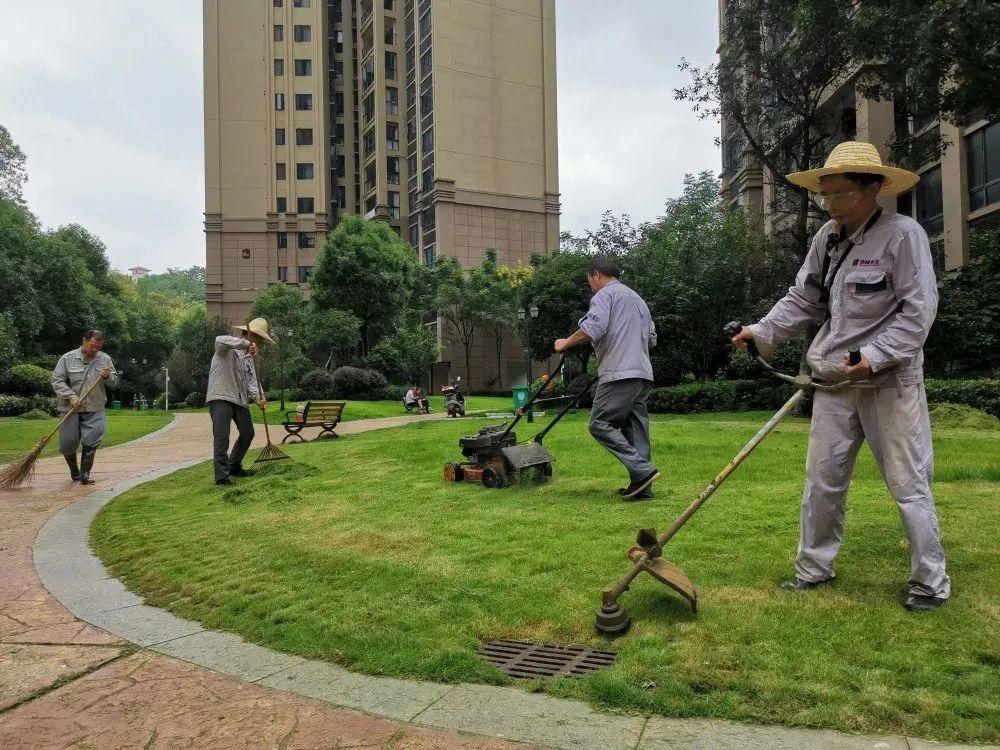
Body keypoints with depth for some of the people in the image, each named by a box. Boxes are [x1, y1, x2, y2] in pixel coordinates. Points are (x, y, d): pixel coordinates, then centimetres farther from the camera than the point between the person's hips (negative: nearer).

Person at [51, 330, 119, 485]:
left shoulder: (105, 360, 6)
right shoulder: (67, 358, -2)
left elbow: (115, 381, 11)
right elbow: (57, 381, -4)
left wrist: (108, 377, -13)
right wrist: (71, 397, -17)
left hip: (94, 409, 1)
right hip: (70, 408, -1)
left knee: (91, 443, -5)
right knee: (68, 443, 4)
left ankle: (85, 475, 5)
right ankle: (74, 472, 25)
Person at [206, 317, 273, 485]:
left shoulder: (248, 357, 18)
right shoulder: (228, 347, -5)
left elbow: (251, 380, 8)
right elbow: (220, 340, -31)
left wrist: (257, 396, -12)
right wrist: (246, 344, -37)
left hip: (240, 400, 8)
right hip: (220, 398, -8)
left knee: (247, 433, 12)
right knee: (221, 437, -14)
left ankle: (234, 467, 31)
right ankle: (221, 475, -11)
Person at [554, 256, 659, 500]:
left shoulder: (604, 294, 0)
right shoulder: (637, 298, 27)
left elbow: (593, 328, -17)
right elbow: (652, 338, 27)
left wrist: (566, 343, -4)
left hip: (618, 373, -9)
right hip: (643, 374, 9)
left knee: (600, 424, -8)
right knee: (635, 428, 8)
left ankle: (642, 470, -15)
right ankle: (641, 486, 6)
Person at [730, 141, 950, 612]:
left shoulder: (903, 234, -11)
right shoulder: (827, 237, 7)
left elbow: (918, 310, -14)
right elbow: (803, 300, 10)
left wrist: (874, 356, -23)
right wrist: (762, 332, -2)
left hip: (890, 380, -6)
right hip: (835, 378, 6)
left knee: (907, 483, 2)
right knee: (822, 476, 10)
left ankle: (931, 581, 16)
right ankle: (814, 567, 24)